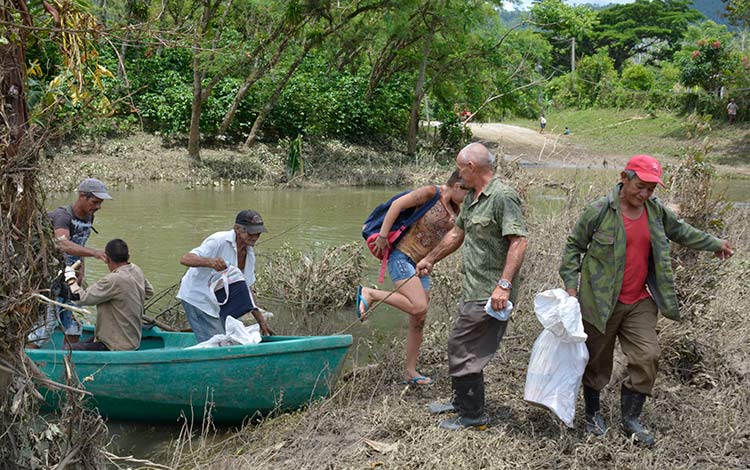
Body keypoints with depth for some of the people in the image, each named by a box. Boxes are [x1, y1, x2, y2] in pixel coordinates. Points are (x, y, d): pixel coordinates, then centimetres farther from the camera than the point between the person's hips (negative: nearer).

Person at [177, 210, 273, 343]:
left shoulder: (250, 255, 4)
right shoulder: (219, 241, -20)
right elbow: (184, 259, -28)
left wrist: (262, 322, 7)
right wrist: (211, 262, -47)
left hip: (219, 305, 8)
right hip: (198, 298, -8)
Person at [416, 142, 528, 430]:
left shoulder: (503, 197, -16)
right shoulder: (472, 198, 15)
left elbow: (519, 241, -24)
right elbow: (457, 234, 29)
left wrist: (504, 284, -30)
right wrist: (430, 260, 37)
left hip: (489, 295, -10)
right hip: (474, 290, 10)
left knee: (463, 349, -5)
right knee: (461, 347, 18)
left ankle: (473, 416, 8)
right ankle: (461, 401, 35)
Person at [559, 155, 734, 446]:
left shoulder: (656, 211, 3)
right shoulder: (599, 211, -12)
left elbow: (679, 230, 22)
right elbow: (574, 246, -4)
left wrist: (715, 244, 29)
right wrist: (570, 284, -11)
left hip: (639, 302, 4)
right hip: (601, 301, -4)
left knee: (647, 357, -2)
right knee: (597, 361, 9)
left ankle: (630, 419, 15)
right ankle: (592, 413, 30)